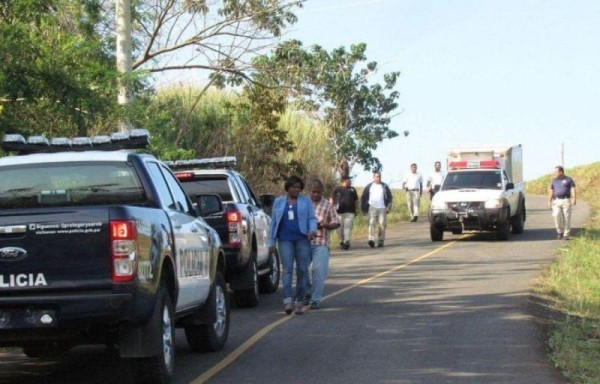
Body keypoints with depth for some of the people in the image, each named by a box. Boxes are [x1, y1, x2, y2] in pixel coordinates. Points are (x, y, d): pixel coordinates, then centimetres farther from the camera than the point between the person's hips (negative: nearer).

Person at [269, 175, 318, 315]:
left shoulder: (305, 201, 10)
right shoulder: (278, 201, 14)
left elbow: (312, 218, 6)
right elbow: (274, 222, 15)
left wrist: (313, 230, -16)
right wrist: (272, 242, 11)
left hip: (302, 239, 0)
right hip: (285, 240, 0)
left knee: (302, 270, -1)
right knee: (287, 269, -12)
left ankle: (299, 302, 6)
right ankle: (288, 301, -23)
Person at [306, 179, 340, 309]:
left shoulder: (327, 205, 7)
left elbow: (336, 224, 8)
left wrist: (324, 225, -11)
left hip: (321, 243, -2)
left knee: (319, 271, -10)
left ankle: (316, 299, -5)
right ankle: (308, 293, 28)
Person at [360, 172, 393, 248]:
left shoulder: (385, 186, 11)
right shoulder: (369, 187, 9)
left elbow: (390, 197, 11)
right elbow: (363, 198, 12)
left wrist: (388, 207, 0)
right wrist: (364, 209, 7)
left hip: (382, 209, 1)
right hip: (372, 207, -1)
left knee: (382, 224, -1)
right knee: (372, 223, -15)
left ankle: (380, 241, 8)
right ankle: (371, 239, -24)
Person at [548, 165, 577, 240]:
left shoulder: (569, 180, 2)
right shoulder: (554, 181, 14)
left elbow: (573, 190, -6)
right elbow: (551, 191, 17)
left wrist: (574, 199, -20)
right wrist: (549, 201, 8)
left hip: (566, 201, -3)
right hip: (557, 201, 3)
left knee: (566, 218, -4)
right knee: (557, 215, -16)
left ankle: (566, 234, 5)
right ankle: (560, 232, -1)